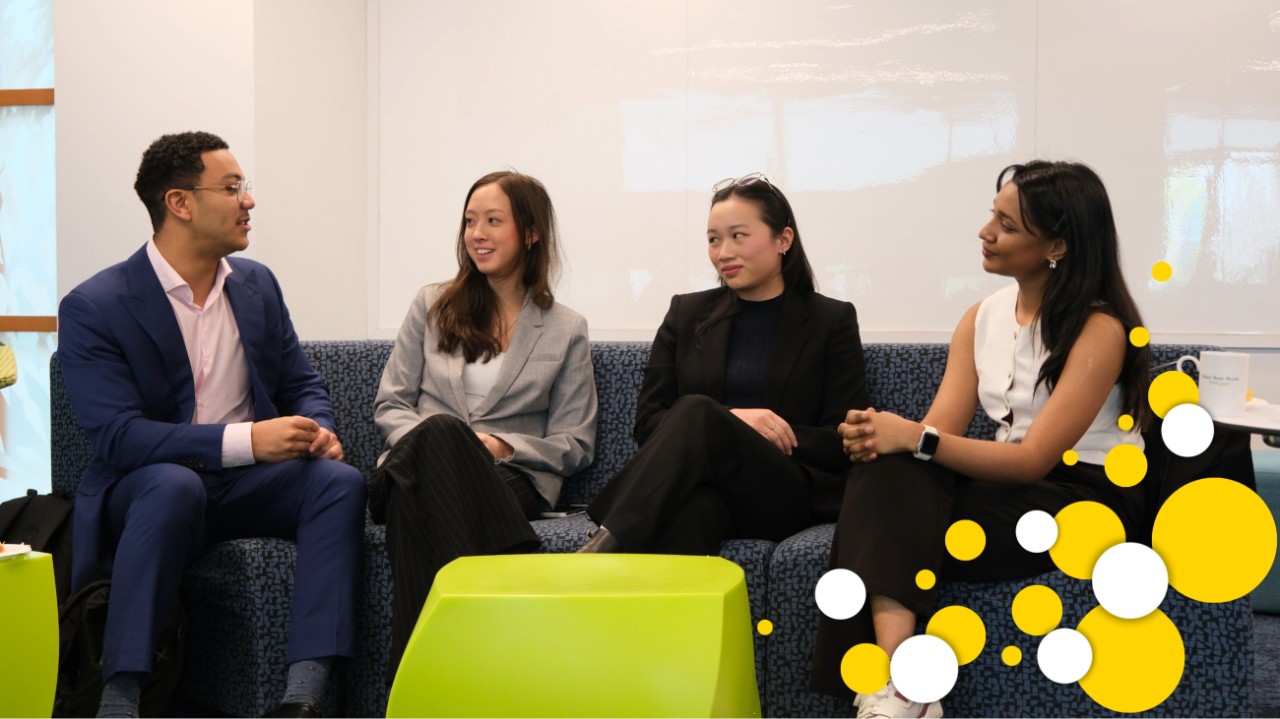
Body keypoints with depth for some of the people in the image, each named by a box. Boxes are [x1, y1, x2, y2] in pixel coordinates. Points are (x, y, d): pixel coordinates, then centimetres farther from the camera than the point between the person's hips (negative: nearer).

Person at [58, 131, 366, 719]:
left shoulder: (257, 284, 10)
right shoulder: (93, 307, -9)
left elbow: (302, 384, 16)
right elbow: (118, 436, -18)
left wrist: (318, 432, -10)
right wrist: (243, 440, -28)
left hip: (247, 482, 5)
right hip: (146, 489, -5)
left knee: (341, 481, -25)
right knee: (174, 485, -39)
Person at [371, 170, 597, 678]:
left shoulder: (566, 330, 15)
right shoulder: (432, 306, 20)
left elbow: (576, 445, 11)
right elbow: (390, 405, 16)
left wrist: (502, 446, -8)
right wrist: (432, 438, -8)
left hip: (509, 477, -1)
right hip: (421, 467, 2)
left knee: (418, 500, -39)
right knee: (439, 430, -38)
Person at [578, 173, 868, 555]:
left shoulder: (832, 320, 13)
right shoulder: (687, 313, 19)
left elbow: (846, 442, 5)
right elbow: (647, 423, 12)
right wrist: (730, 421, -10)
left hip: (785, 496, -1)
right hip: (700, 484, 1)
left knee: (697, 412, -33)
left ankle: (603, 549, -41)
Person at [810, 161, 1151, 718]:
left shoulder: (1100, 329, -10)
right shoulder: (982, 319, 11)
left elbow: (1035, 457, -17)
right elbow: (940, 430, 1)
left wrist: (915, 438, -27)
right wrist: (882, 434, -23)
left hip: (1087, 502, -6)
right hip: (1007, 483, 6)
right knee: (886, 471, -28)